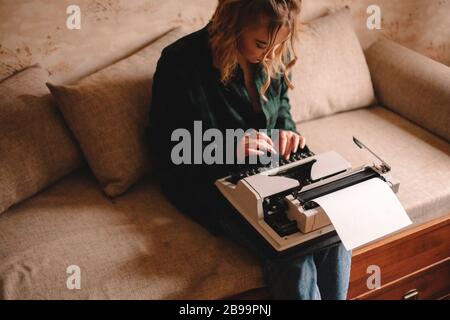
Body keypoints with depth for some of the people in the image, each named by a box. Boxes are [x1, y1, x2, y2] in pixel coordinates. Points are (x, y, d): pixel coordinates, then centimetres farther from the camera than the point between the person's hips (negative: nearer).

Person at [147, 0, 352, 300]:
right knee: (293, 256, -26)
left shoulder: (275, 56, -3)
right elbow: (164, 144, -13)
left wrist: (287, 129, -5)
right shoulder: (181, 62, -19)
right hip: (209, 180, -5)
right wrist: (227, 148, -26)